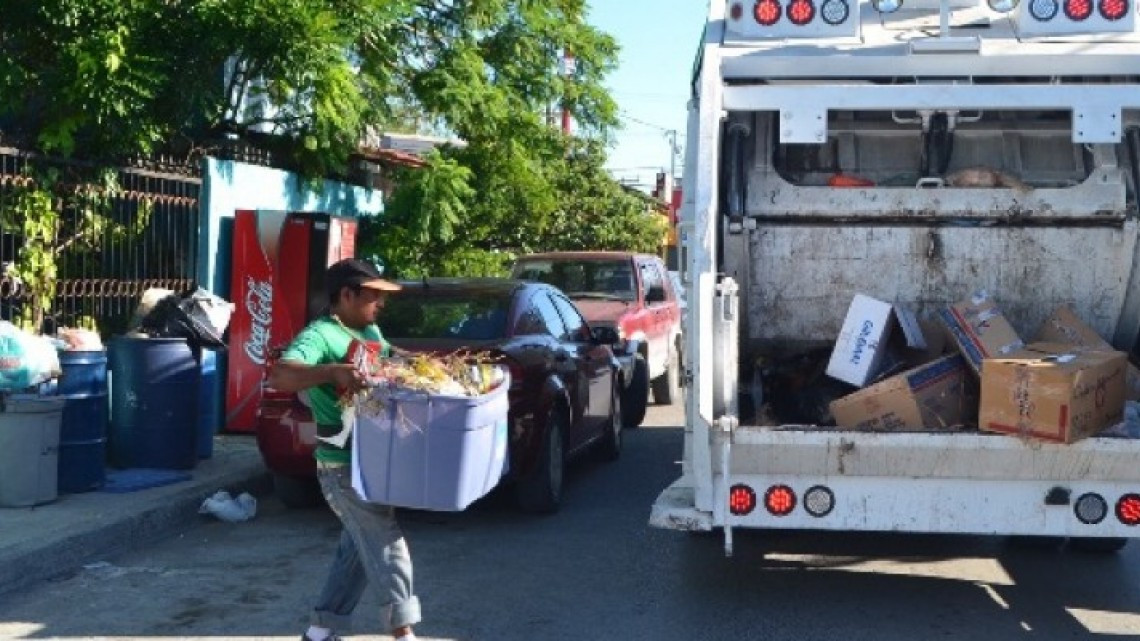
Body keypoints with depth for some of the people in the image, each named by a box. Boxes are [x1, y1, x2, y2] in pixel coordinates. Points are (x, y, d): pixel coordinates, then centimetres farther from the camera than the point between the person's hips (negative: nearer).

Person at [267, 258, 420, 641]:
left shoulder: (370, 332, 12)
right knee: (386, 546, -5)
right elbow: (279, 377, -31)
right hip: (344, 466, -10)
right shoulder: (320, 335, -16)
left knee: (359, 547, 16)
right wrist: (333, 371, -46)